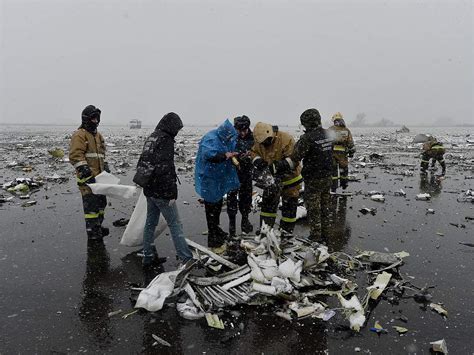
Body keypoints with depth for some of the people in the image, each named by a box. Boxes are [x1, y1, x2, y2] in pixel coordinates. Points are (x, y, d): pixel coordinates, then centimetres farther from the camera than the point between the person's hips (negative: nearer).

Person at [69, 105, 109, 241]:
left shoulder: (98, 135, 20)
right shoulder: (79, 135, -8)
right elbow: (75, 155, -17)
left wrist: (106, 168, 18)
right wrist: (85, 171, -24)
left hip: (99, 176, 9)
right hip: (87, 177, -9)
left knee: (101, 202, 15)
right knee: (91, 203, -8)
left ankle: (98, 226, 29)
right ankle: (92, 231, 0)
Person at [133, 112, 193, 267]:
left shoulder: (151, 138, 12)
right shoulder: (166, 140, -16)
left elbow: (143, 163, 19)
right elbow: (166, 169, -22)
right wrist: (173, 194, -18)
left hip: (149, 189, 9)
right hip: (162, 191, -9)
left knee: (150, 223, 15)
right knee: (175, 224, -3)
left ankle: (149, 257, 25)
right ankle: (186, 258, 2)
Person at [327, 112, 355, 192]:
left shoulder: (330, 129, -1)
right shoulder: (346, 130, 4)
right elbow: (350, 143, 3)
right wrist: (351, 152, 11)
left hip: (332, 152, -1)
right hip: (342, 153, 1)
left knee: (333, 169, 5)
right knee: (344, 168, 17)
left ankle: (333, 187, 5)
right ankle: (344, 185, 28)